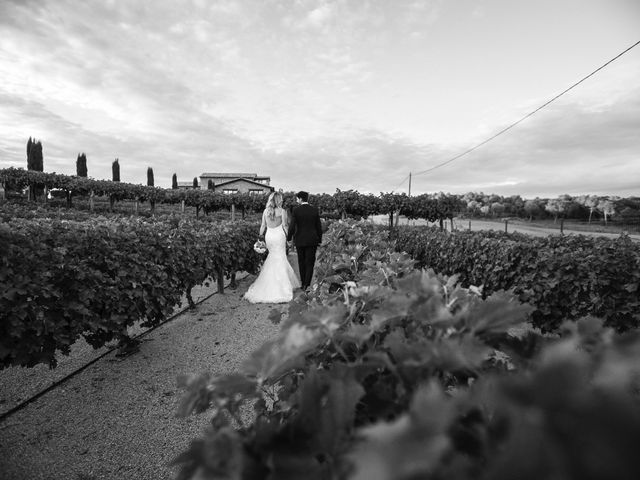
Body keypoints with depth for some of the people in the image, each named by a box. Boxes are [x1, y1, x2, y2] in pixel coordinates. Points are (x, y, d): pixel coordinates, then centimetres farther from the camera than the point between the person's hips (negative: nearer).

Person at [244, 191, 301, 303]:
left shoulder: (265, 211, 3)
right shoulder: (282, 211, -8)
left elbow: (263, 226, 4)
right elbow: (284, 225, -8)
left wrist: (260, 237, 12)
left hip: (269, 235, 4)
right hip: (279, 236, -4)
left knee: (271, 258, 17)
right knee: (280, 259, 4)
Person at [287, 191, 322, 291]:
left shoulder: (296, 210, -9)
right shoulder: (315, 210, -2)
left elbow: (292, 227, -10)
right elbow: (319, 227, 1)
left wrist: (289, 238, 4)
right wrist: (319, 240, 10)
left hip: (299, 240, 0)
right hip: (312, 241, 1)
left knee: (301, 262, 15)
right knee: (310, 263, 6)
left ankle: (303, 283, 24)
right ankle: (307, 285, 2)